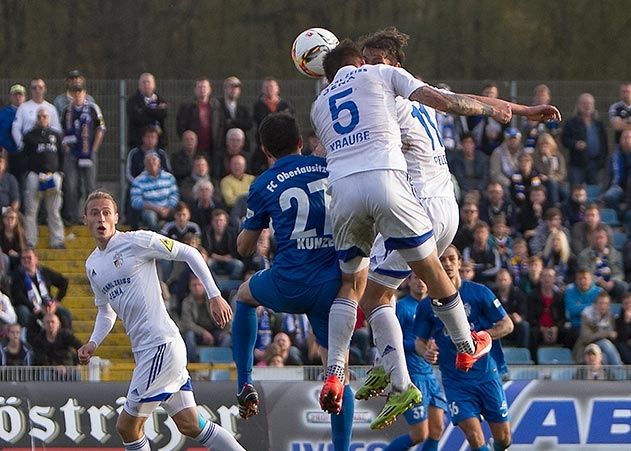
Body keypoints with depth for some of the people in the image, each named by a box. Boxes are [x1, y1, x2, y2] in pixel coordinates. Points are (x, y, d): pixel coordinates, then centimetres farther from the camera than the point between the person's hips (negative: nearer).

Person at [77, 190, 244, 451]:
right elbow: (106, 310, 28)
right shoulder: (92, 265, 16)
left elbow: (189, 254, -6)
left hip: (162, 345, -8)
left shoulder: (135, 241, -8)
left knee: (127, 426, -8)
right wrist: (93, 344, 10)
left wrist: (214, 296, -11)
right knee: (190, 425, 7)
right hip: (144, 350, 8)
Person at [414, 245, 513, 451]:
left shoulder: (479, 292, -1)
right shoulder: (428, 304, 3)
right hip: (455, 379, 0)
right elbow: (421, 341, 12)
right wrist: (426, 351, -12)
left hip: (486, 373, 0)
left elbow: (507, 325, 1)